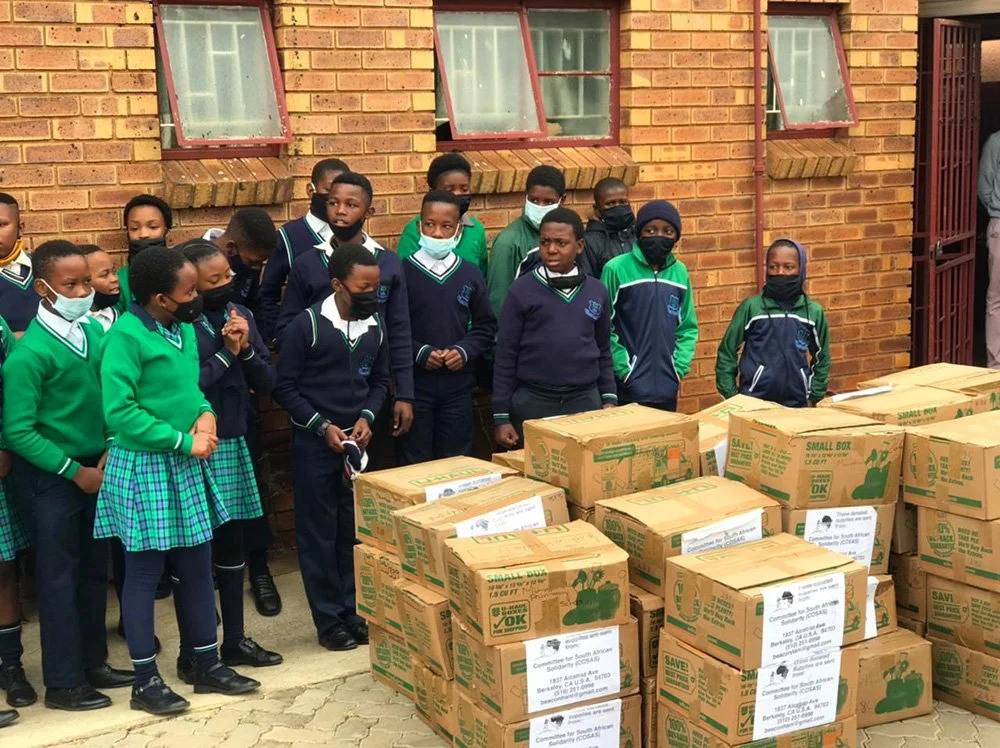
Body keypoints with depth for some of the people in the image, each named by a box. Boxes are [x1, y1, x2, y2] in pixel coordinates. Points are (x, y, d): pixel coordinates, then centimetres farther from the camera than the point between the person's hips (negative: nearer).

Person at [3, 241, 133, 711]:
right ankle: (63, 684, 17)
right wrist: (74, 471, -15)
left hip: (94, 469, 6)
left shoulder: (95, 331, -1)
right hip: (50, 478, -6)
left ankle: (93, 663, 32)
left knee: (93, 571, 16)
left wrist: (109, 451, -4)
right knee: (59, 577, 4)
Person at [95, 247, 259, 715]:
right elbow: (119, 413, -22)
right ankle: (145, 681, 16)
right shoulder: (125, 336, -19)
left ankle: (208, 666, 27)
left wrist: (205, 412, -4)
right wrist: (184, 442, -18)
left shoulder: (183, 328, 5)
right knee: (144, 574, 4)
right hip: (144, 470, -8)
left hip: (187, 468, 8)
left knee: (197, 567, 14)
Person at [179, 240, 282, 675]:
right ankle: (192, 652, 12)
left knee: (231, 543, 15)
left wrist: (246, 350, -12)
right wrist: (225, 353, -16)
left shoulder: (240, 315, 5)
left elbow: (267, 384, 5)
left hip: (235, 444, 6)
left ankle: (235, 640, 28)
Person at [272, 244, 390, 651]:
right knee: (318, 530, 4)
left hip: (356, 440, 4)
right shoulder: (307, 325, -14)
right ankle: (329, 619, 13)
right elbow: (285, 387, -9)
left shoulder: (375, 325, 1)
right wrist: (322, 426, -14)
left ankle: (353, 610, 21)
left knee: (354, 528, 9)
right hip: (315, 442, -4)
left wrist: (366, 417, -5)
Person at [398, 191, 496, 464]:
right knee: (415, 463, 5)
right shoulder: (403, 272, -5)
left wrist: (464, 350, -7)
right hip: (414, 383, -3)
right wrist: (420, 353, -16)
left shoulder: (471, 274, 5)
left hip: (458, 384, 3)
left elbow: (486, 326, 9)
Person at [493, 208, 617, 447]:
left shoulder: (597, 291, 5)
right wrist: (501, 416, -4)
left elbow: (603, 351, 14)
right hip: (532, 401, -2)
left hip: (585, 400, 3)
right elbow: (505, 355, -2)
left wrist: (609, 399, 7)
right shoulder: (522, 290, -4)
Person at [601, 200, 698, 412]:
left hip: (667, 389, 5)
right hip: (628, 389, -4)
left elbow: (688, 327, 13)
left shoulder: (680, 272, 6)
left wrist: (679, 368, 1)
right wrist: (624, 369, -10)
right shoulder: (616, 269, -9)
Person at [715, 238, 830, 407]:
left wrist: (813, 398, 5)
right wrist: (731, 398, -2)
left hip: (797, 406, 2)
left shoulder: (814, 312, 1)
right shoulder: (751, 307, -4)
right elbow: (726, 354, 1)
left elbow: (822, 361, 12)